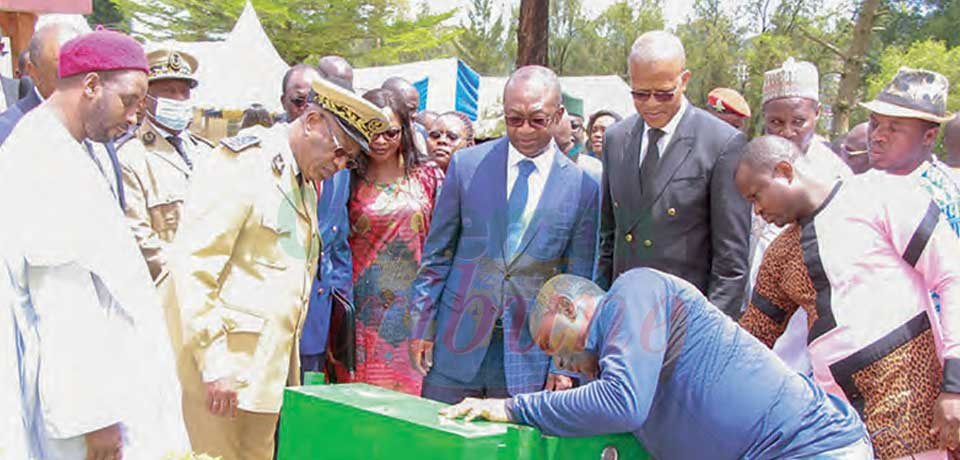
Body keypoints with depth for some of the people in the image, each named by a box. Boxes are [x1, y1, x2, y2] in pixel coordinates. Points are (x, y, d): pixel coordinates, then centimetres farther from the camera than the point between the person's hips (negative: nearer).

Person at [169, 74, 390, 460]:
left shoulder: (306, 187, 18)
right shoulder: (241, 165, -9)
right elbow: (192, 268, -16)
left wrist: (293, 366, 16)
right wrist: (214, 366, -18)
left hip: (273, 370, 8)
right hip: (223, 371, -8)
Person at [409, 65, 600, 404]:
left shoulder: (582, 188, -1)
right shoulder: (467, 165, 1)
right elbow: (437, 252, 5)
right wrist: (422, 325, 2)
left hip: (529, 354, -1)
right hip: (457, 342, 1)